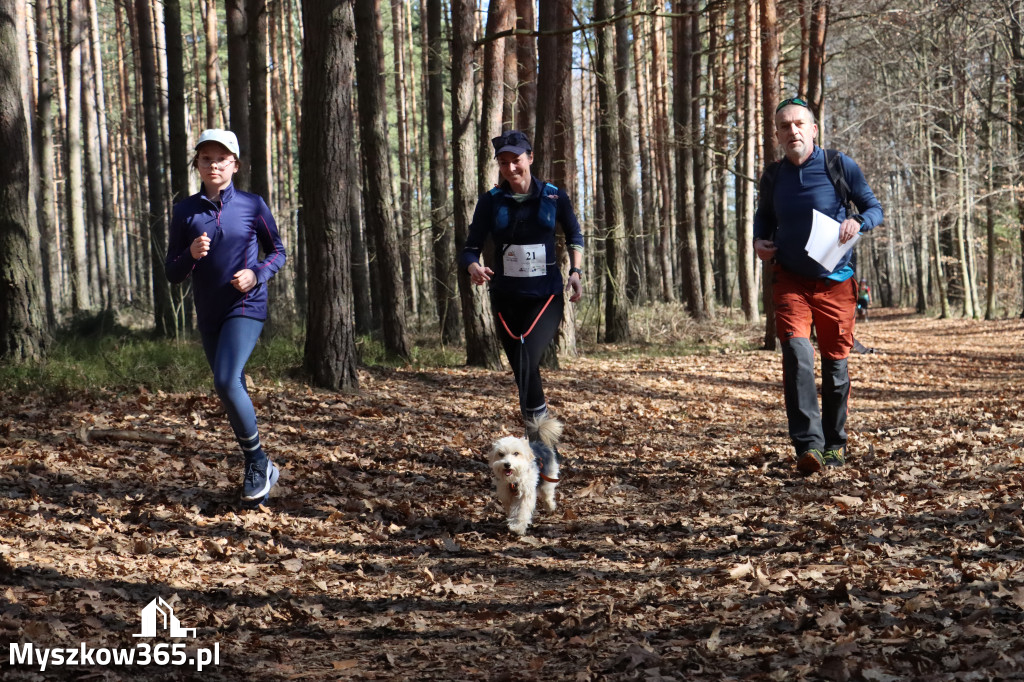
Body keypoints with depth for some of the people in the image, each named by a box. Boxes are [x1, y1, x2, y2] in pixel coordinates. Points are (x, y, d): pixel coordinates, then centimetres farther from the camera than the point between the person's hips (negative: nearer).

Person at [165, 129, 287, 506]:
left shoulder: (252, 205, -3)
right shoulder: (185, 211, 3)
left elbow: (277, 252, 8)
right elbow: (172, 273, 5)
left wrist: (256, 273, -12)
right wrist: (191, 255, -16)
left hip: (246, 307, -4)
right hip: (208, 314, 4)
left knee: (226, 381, -23)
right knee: (233, 390, 11)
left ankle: (256, 460, -5)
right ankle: (261, 471, 26)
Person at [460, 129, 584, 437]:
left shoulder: (554, 197, -1)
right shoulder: (491, 201, -1)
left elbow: (574, 236, 14)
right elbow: (471, 247, -3)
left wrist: (576, 270, -2)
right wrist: (473, 267, -26)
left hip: (546, 295, -2)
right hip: (506, 297, 2)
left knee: (527, 362, -23)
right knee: (521, 369, 6)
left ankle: (535, 420, -20)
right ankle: (537, 426, 20)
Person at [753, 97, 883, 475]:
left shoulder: (840, 166, -5)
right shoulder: (773, 176, 4)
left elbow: (874, 207, 3)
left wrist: (858, 222, -20)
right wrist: (759, 241, 2)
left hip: (836, 283, -1)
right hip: (791, 283, 1)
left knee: (835, 362, 7)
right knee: (797, 351, -20)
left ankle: (835, 443, 27)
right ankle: (808, 446, -25)